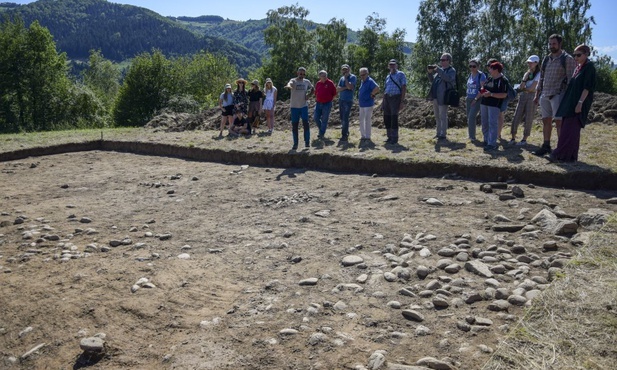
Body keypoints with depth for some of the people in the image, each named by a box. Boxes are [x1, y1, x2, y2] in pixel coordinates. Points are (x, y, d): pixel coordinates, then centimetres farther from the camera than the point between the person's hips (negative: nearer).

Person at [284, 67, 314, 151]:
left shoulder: (307, 82, 5)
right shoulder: (293, 81, -5)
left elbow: (312, 88, 24)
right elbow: (289, 84, -30)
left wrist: (308, 94, 3)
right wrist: (288, 86, -55)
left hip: (304, 106, 2)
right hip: (294, 107, -1)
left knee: (306, 123, -6)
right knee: (294, 126, 3)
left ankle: (307, 142, 4)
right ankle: (295, 144, 11)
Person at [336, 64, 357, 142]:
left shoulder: (353, 77, -5)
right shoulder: (342, 78, 12)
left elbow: (350, 87, -21)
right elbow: (337, 89, 3)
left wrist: (346, 77, -12)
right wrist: (345, 87, -13)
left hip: (348, 100, -7)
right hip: (341, 100, 7)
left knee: (345, 118, -9)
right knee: (342, 118, 11)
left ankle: (344, 135, -3)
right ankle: (346, 132, 25)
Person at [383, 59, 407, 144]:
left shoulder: (400, 74, 0)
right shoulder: (388, 76, 18)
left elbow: (404, 88, -6)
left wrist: (402, 101, -13)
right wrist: (383, 101, 15)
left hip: (395, 98, -6)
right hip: (387, 98, 6)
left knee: (394, 118, -11)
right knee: (386, 118, 5)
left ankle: (395, 138, -3)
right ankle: (389, 137, 15)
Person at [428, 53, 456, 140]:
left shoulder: (452, 70, -4)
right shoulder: (440, 70, 18)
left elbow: (448, 78, -24)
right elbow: (432, 80, 19)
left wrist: (438, 70, -24)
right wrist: (430, 73, 1)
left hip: (442, 98, -8)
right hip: (435, 97, 8)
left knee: (443, 116, -5)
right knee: (437, 116, 14)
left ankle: (443, 134, 0)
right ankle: (439, 133, 23)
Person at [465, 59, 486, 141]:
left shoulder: (481, 75, -11)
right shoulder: (470, 75, 10)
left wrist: (476, 99, -20)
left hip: (477, 100, -7)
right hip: (469, 99, 7)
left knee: (471, 117, -15)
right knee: (469, 118, 10)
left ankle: (472, 137, -9)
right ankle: (470, 136, 20)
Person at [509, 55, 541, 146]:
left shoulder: (538, 74, -5)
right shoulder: (527, 73, 13)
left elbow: (531, 88, -13)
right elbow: (521, 87, 1)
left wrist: (523, 88, 3)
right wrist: (525, 77, -10)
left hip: (532, 97, -6)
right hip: (522, 97, 6)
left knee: (528, 119, -1)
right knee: (516, 118, -1)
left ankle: (524, 139, 5)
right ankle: (513, 138, 4)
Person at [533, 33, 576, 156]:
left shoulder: (567, 59, -2)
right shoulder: (546, 59, 16)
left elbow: (570, 79, -6)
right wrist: (537, 95, 15)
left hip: (558, 95, -6)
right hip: (544, 95, 6)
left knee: (559, 122, -8)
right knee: (546, 121, 9)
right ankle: (546, 146, 16)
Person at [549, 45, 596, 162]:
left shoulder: (589, 67, -7)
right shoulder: (578, 67, 17)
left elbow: (587, 86, -14)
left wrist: (580, 102, -21)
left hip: (579, 103, -9)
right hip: (570, 103, 9)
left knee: (569, 129, -11)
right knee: (573, 129, 8)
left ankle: (560, 154, -12)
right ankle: (571, 156, 11)